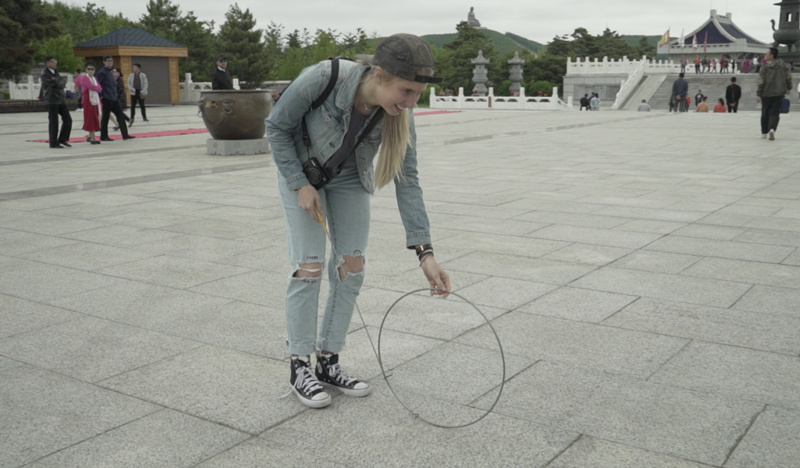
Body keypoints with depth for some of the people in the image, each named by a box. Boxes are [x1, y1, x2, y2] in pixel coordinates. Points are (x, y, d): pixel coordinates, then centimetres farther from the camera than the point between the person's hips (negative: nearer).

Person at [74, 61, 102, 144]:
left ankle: (90, 136, 18)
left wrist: (95, 88, -13)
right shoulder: (84, 78, -6)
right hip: (88, 100, -7)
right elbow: (92, 87, -18)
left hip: (95, 100, 7)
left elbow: (100, 88, 4)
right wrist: (97, 88, -1)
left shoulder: (94, 78, 17)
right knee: (91, 119, -8)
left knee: (94, 119, 8)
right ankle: (92, 138, -6)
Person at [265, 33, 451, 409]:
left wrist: (425, 252, -26)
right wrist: (301, 184, -22)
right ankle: (299, 367, 5)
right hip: (301, 171, -3)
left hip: (349, 178, 4)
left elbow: (406, 181, -21)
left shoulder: (399, 114, -27)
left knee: (351, 267, -2)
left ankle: (328, 362, 13)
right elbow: (276, 127, -20)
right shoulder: (322, 78, -37)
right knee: (309, 266, -9)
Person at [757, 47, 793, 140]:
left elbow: (761, 81, -12)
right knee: (775, 113, 3)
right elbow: (788, 78, 9)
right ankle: (772, 129, -22)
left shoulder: (764, 66, -8)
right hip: (779, 94, 2)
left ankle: (764, 132, 20)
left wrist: (759, 94, -8)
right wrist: (788, 88, 25)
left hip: (767, 94, -2)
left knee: (765, 113, 12)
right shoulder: (784, 65, 5)